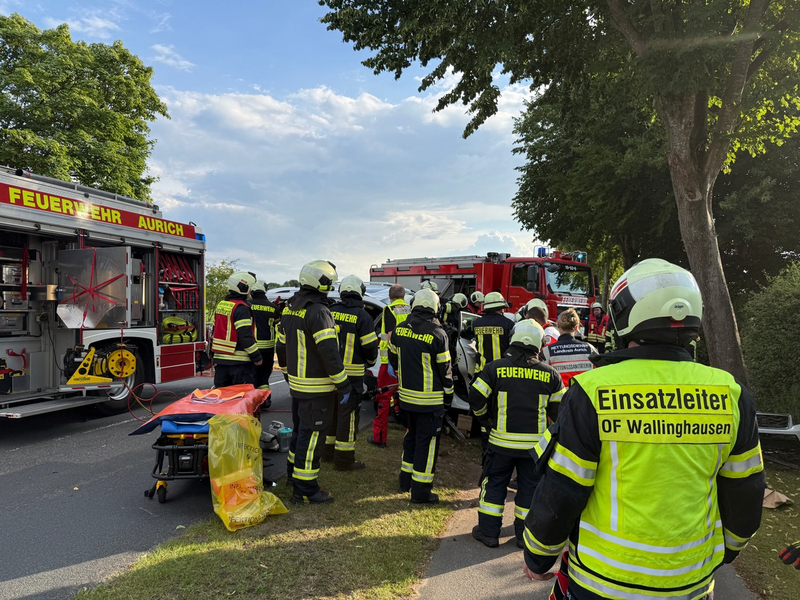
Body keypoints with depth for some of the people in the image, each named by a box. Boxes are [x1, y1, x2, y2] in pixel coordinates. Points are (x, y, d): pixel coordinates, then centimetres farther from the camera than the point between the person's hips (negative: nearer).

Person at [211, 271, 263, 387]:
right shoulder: (241, 308, -16)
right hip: (239, 362, -9)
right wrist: (257, 357, -15)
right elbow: (246, 336, -21)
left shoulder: (220, 305, 13)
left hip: (220, 360, 9)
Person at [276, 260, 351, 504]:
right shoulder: (318, 312, -21)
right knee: (311, 435, -1)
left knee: (300, 429, 23)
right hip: (317, 389, -9)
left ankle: (293, 472, 38)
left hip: (297, 384, 9)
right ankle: (304, 489, 8)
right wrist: (343, 385, -17)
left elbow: (281, 346, 17)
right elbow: (329, 353, -25)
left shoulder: (289, 309, 9)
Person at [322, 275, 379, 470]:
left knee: (331, 409, 19)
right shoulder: (362, 316, -13)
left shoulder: (330, 312, 3)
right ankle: (344, 459, 9)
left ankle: (328, 449, 33)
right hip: (351, 374, -6)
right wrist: (371, 361, 11)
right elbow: (370, 348, -10)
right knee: (347, 414, 2)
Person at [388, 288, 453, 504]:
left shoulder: (399, 330, 0)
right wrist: (448, 394, 4)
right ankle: (420, 490, 11)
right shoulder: (437, 334, -17)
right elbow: (445, 369, -10)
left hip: (406, 395, 6)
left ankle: (406, 479, 33)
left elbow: (393, 359, 12)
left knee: (411, 436, 22)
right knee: (427, 442, 4)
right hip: (430, 400, -6)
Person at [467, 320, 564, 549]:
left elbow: (476, 399, -8)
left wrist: (486, 419, 9)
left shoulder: (495, 368, -9)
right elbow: (559, 409, 3)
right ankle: (525, 535, 25)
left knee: (494, 483, 13)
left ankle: (488, 532, 20)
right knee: (530, 487, 15)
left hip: (502, 441, -1)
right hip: (535, 443, 1)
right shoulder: (550, 374, -4)